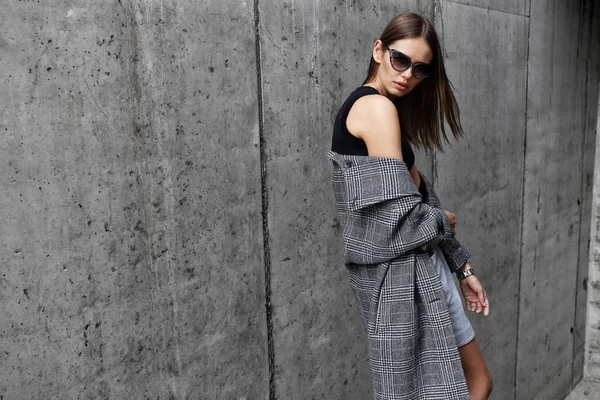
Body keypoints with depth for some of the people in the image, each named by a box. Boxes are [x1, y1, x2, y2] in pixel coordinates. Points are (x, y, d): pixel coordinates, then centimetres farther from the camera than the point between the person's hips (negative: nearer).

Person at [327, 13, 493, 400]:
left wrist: (463, 267, 15)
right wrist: (443, 221, 1)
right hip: (400, 269, -10)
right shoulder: (378, 107, -14)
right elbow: (400, 215, -22)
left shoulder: (373, 106, 16)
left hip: (419, 260, 10)